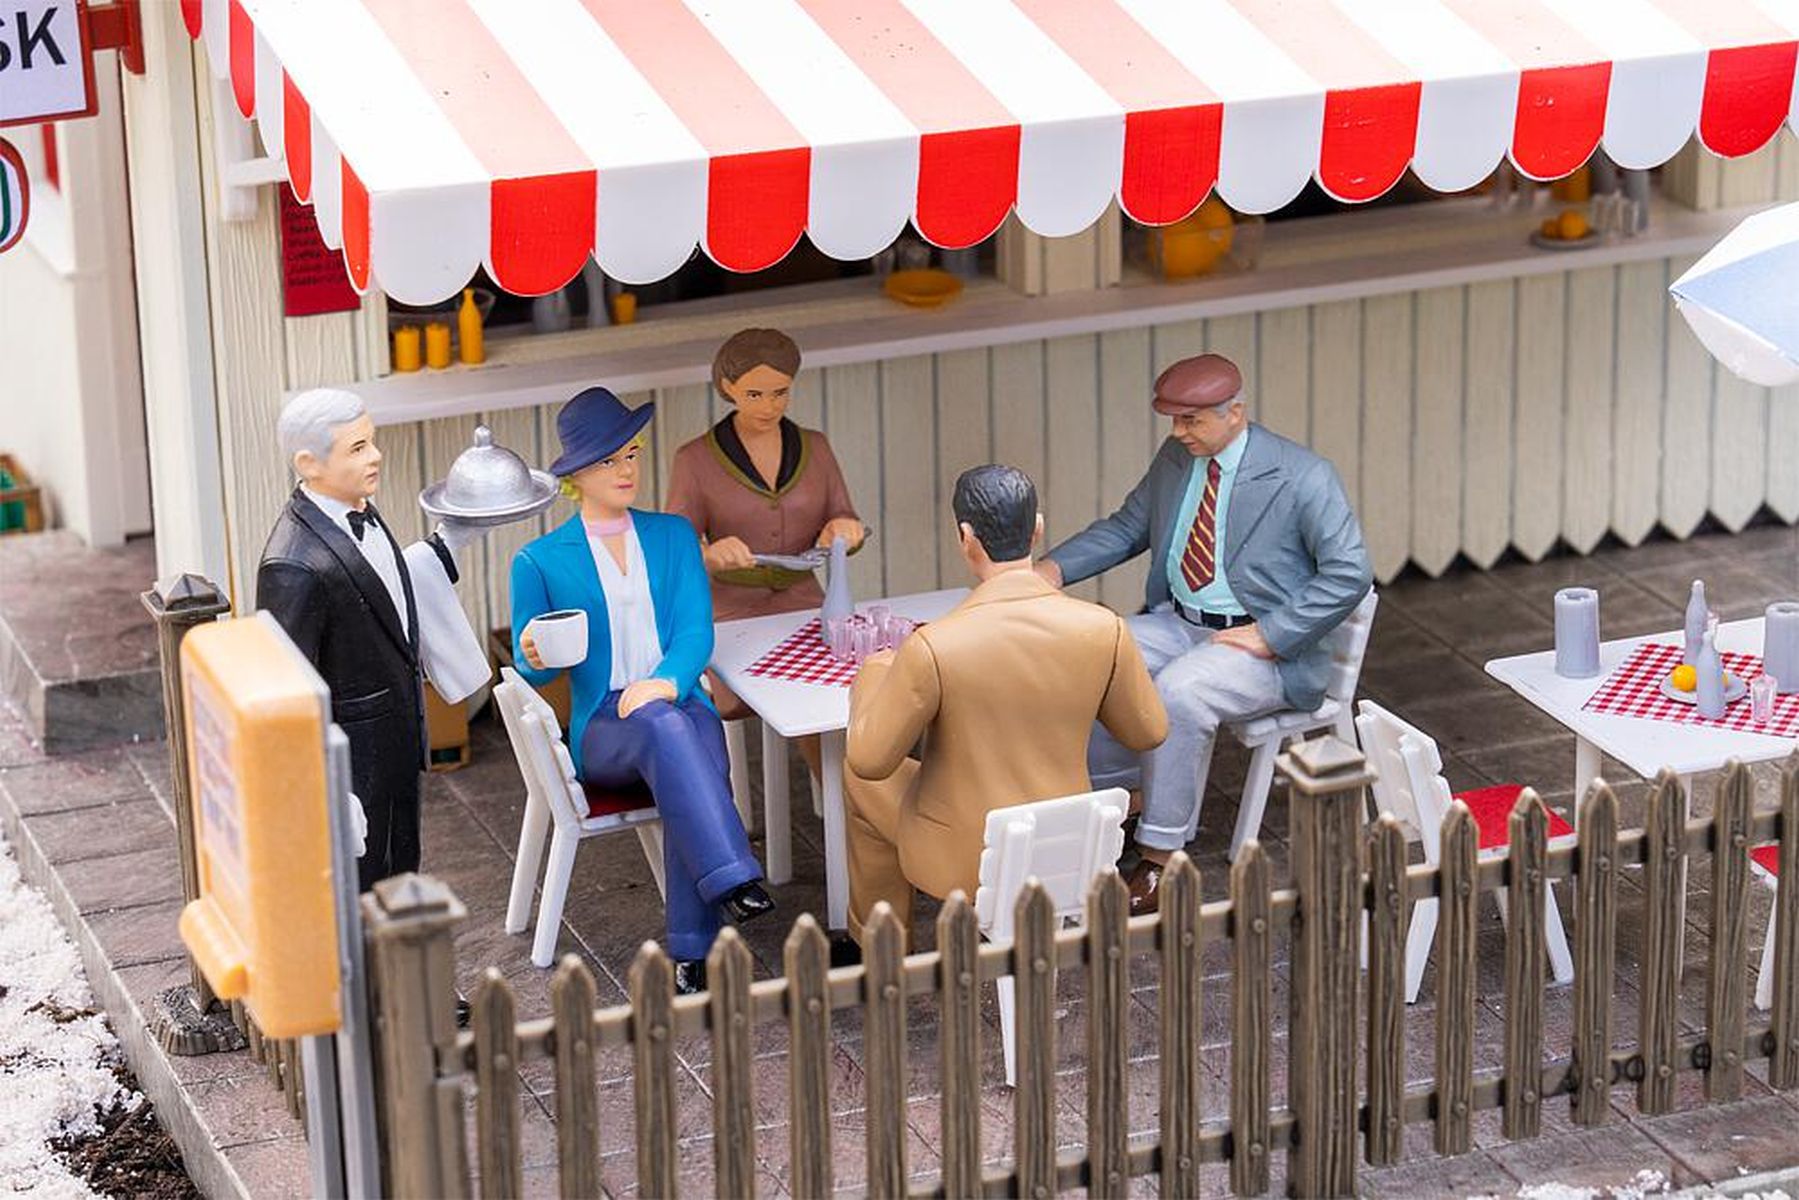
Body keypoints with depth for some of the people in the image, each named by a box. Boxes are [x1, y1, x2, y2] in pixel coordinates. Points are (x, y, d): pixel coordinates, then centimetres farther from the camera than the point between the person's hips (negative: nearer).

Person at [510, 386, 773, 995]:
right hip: (601, 731, -2)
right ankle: (731, 881, -50)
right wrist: (534, 655, -16)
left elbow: (696, 630, 3)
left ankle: (692, 953, -36)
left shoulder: (673, 535, 16)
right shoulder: (541, 561, 9)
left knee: (697, 770, -34)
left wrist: (667, 681, -19)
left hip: (680, 703, 2)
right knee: (663, 726, -38)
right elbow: (533, 671, 10)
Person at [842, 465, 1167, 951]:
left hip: (961, 860, -4)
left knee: (862, 779, 27)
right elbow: (1148, 731, -1)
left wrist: (873, 674, 4)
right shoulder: (1102, 629, -17)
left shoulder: (930, 648, -27)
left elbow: (869, 759, -14)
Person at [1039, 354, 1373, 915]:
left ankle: (1160, 858, -25)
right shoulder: (1175, 458, 6)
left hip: (1264, 644, -7)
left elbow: (1350, 573, -17)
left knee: (1178, 694, -34)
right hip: (1176, 622, 7)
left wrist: (1270, 636, -21)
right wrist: (1055, 567, -1)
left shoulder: (1303, 477, -14)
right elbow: (1127, 527, 17)